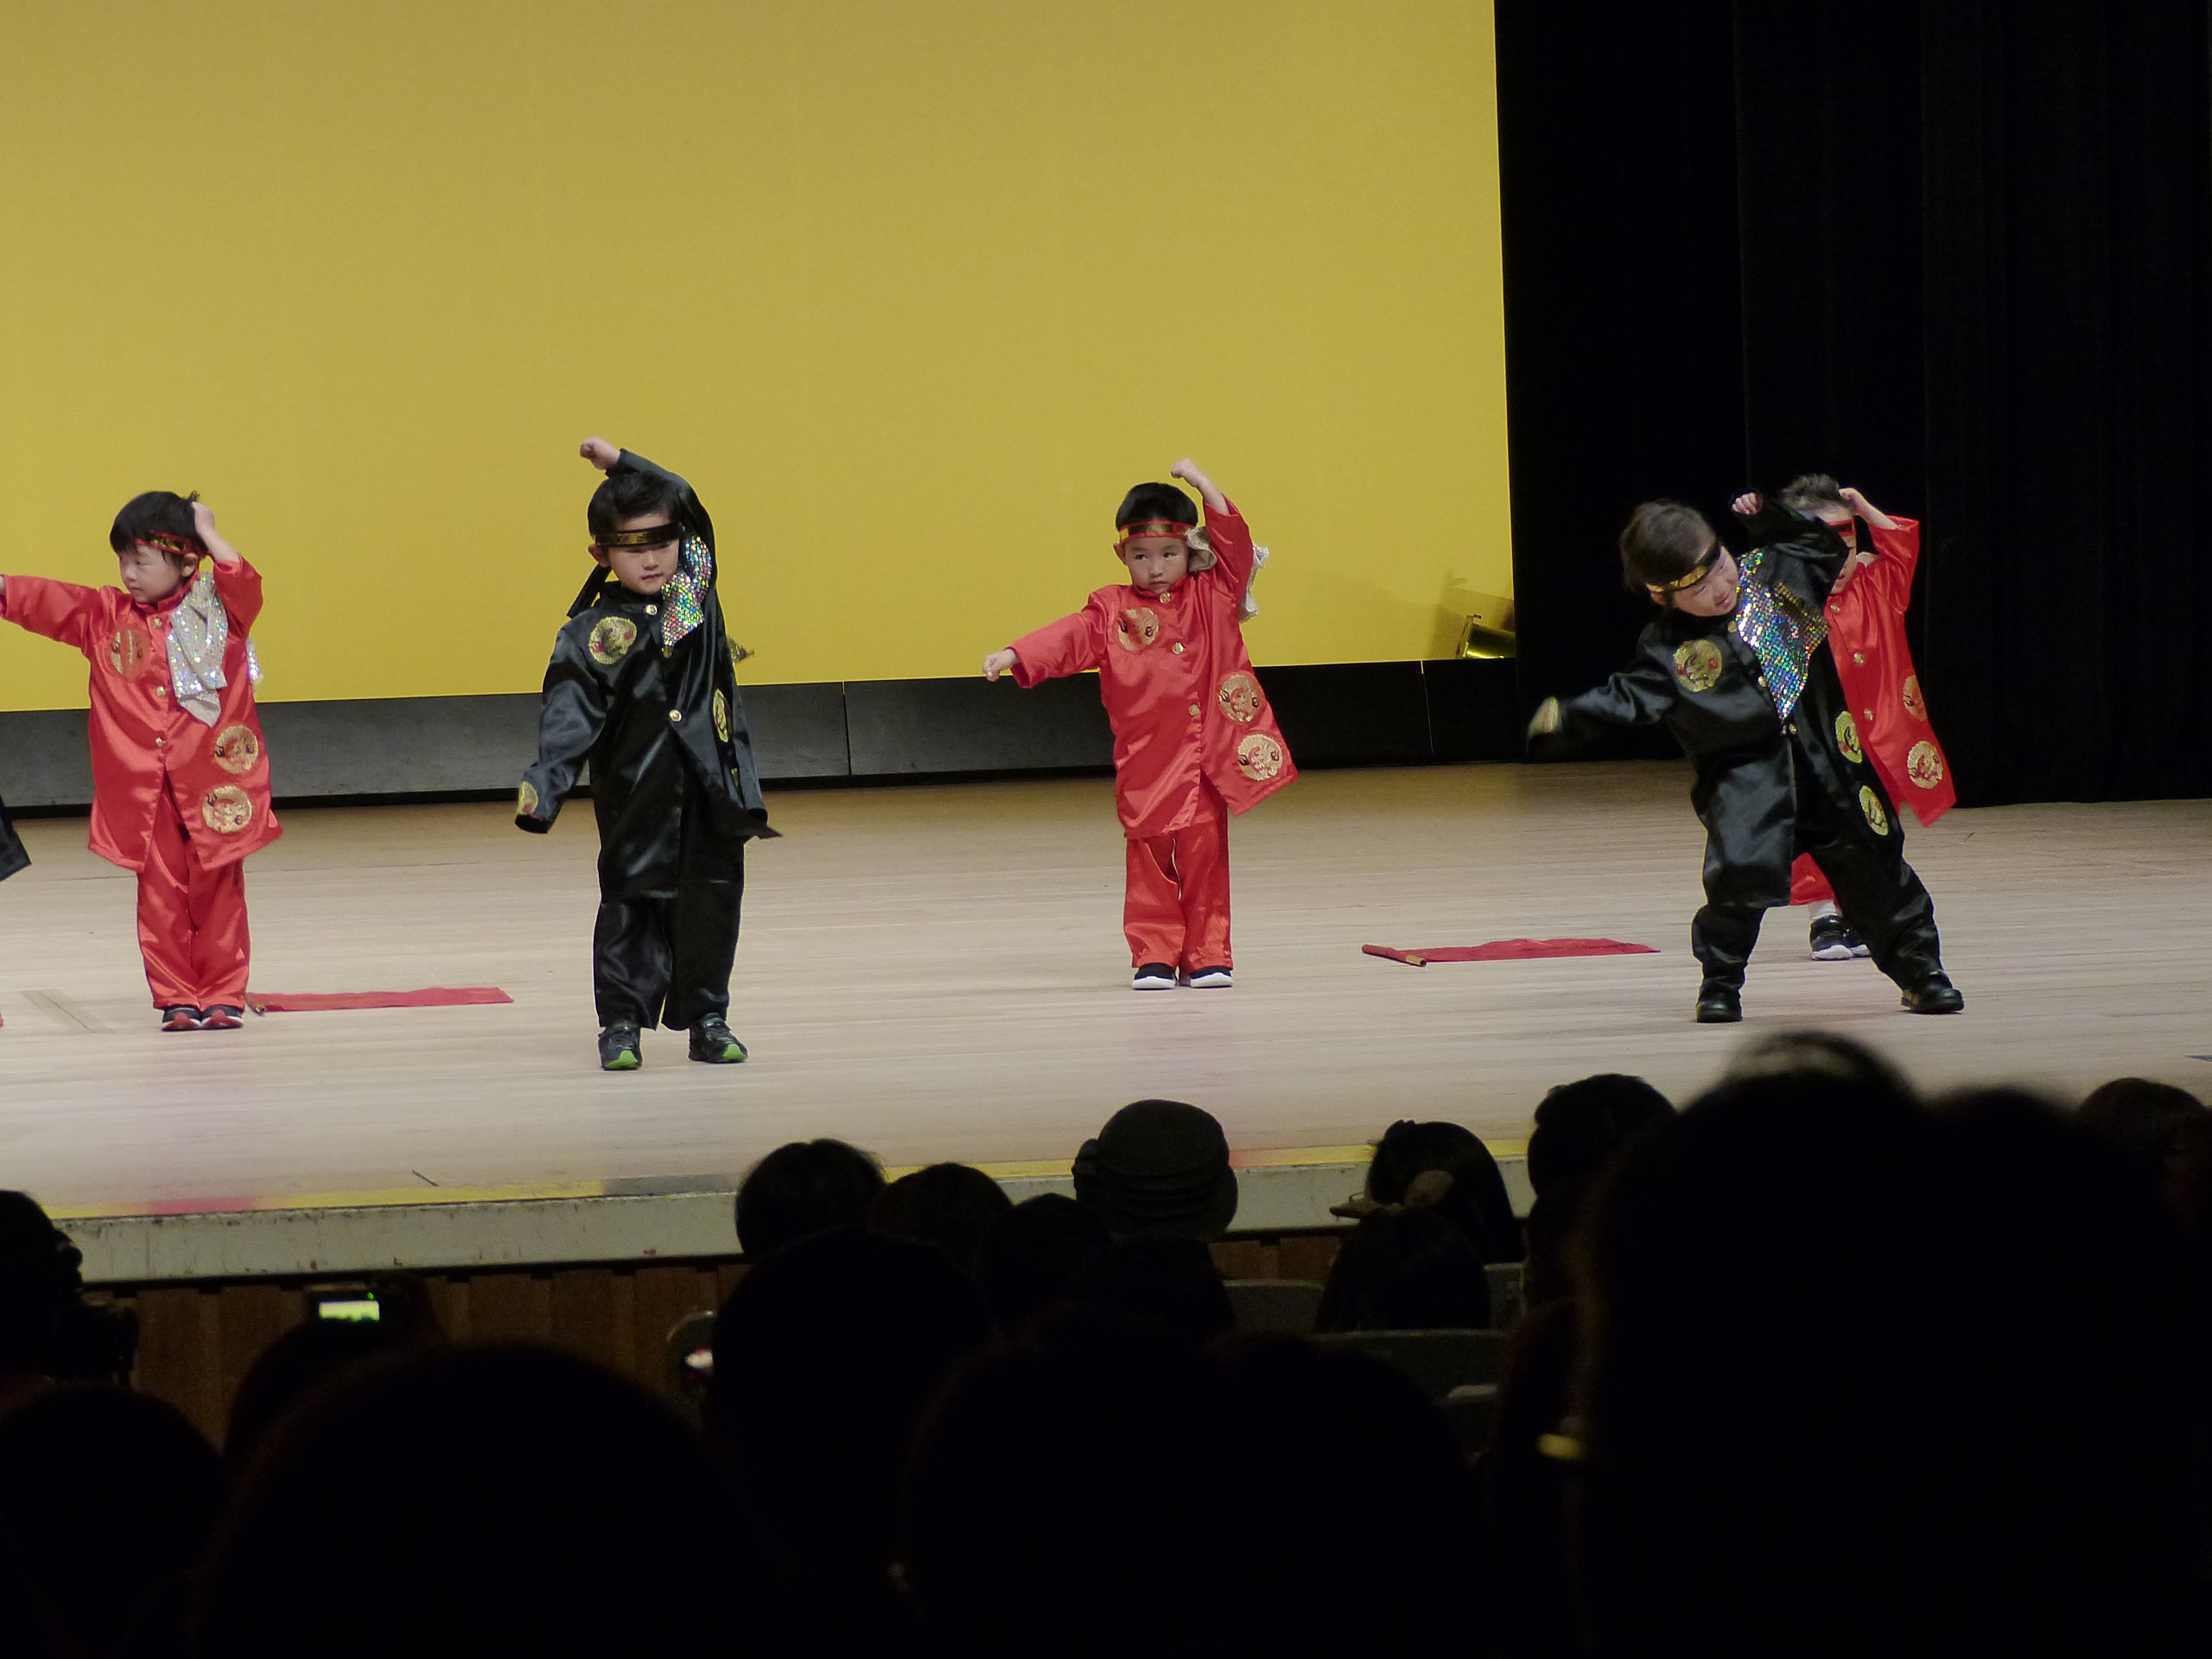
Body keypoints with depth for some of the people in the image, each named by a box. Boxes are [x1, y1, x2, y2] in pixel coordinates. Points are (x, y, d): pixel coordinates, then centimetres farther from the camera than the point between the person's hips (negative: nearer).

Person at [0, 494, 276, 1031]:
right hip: (142, 791, 2)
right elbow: (45, 601, -2)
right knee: (162, 895, 2)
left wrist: (207, 531, -13)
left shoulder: (217, 609, 0)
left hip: (213, 782, -2)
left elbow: (245, 585, -20)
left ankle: (222, 997, 12)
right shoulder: (107, 616, 6)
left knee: (216, 892, 4)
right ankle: (176, 998, 9)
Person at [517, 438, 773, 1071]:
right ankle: (622, 1022, 5)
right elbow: (569, 716, -12)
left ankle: (707, 1018, 16)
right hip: (638, 797, -4)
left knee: (712, 900, 8)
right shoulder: (596, 632, -9)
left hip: (713, 787, 4)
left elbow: (685, 501, 12)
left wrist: (620, 462, 3)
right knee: (634, 903, -1)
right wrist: (543, 784, -24)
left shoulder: (695, 584, 5)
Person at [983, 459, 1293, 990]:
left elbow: (1234, 543, -1)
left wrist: (1202, 484, -6)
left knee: (1205, 855, 1)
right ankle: (1154, 957, 6)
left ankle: (1207, 956, 8)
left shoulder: (1213, 595, 8)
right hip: (1146, 762, 0)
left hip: (1207, 756, 0)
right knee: (1150, 859, 0)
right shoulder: (1112, 612, 4)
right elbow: (1068, 639, -7)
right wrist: (1015, 656, -22)